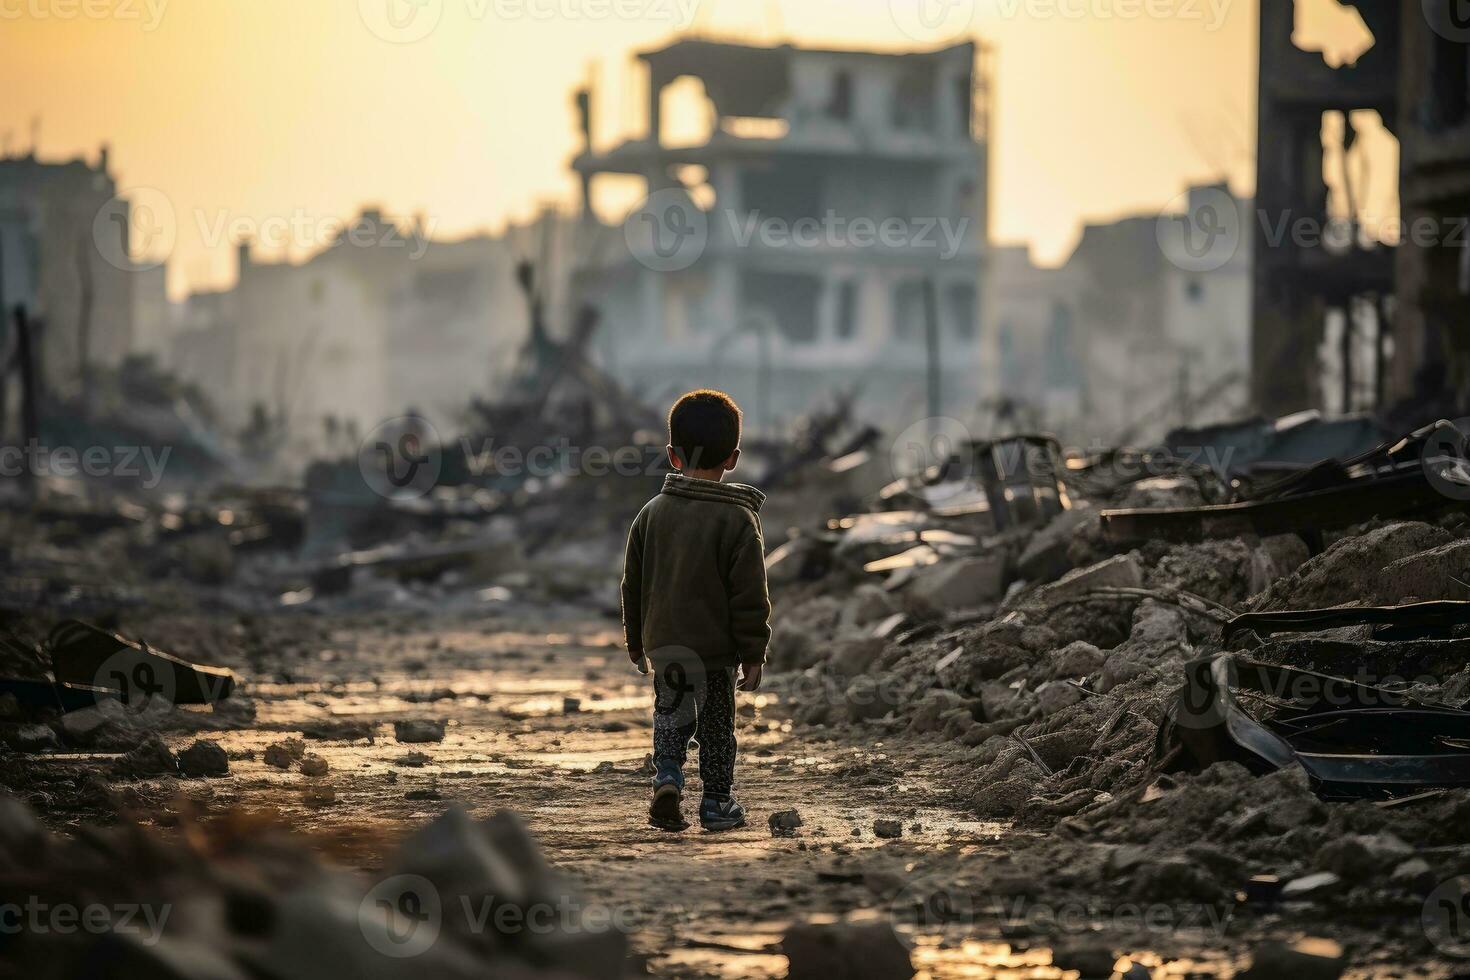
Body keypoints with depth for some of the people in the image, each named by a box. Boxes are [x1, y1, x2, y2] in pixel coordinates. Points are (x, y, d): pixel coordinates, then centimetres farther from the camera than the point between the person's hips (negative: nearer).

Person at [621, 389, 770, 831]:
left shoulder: (651, 513, 1)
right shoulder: (738, 519, -12)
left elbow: (632, 584, 8)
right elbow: (750, 595, -12)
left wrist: (636, 642, 19)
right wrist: (754, 653, -5)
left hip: (662, 643, 3)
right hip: (717, 646, -3)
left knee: (669, 715, 18)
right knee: (716, 725, 11)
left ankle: (667, 776, -5)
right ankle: (717, 802, 18)